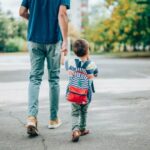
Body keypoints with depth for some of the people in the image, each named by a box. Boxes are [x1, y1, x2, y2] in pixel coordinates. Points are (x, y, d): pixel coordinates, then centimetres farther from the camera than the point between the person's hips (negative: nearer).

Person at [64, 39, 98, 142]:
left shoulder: (70, 62, -6)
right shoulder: (91, 64, -10)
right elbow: (96, 74, 10)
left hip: (74, 94, 0)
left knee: (75, 113, 4)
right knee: (84, 112, 22)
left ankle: (75, 130, -19)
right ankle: (82, 129, 37)